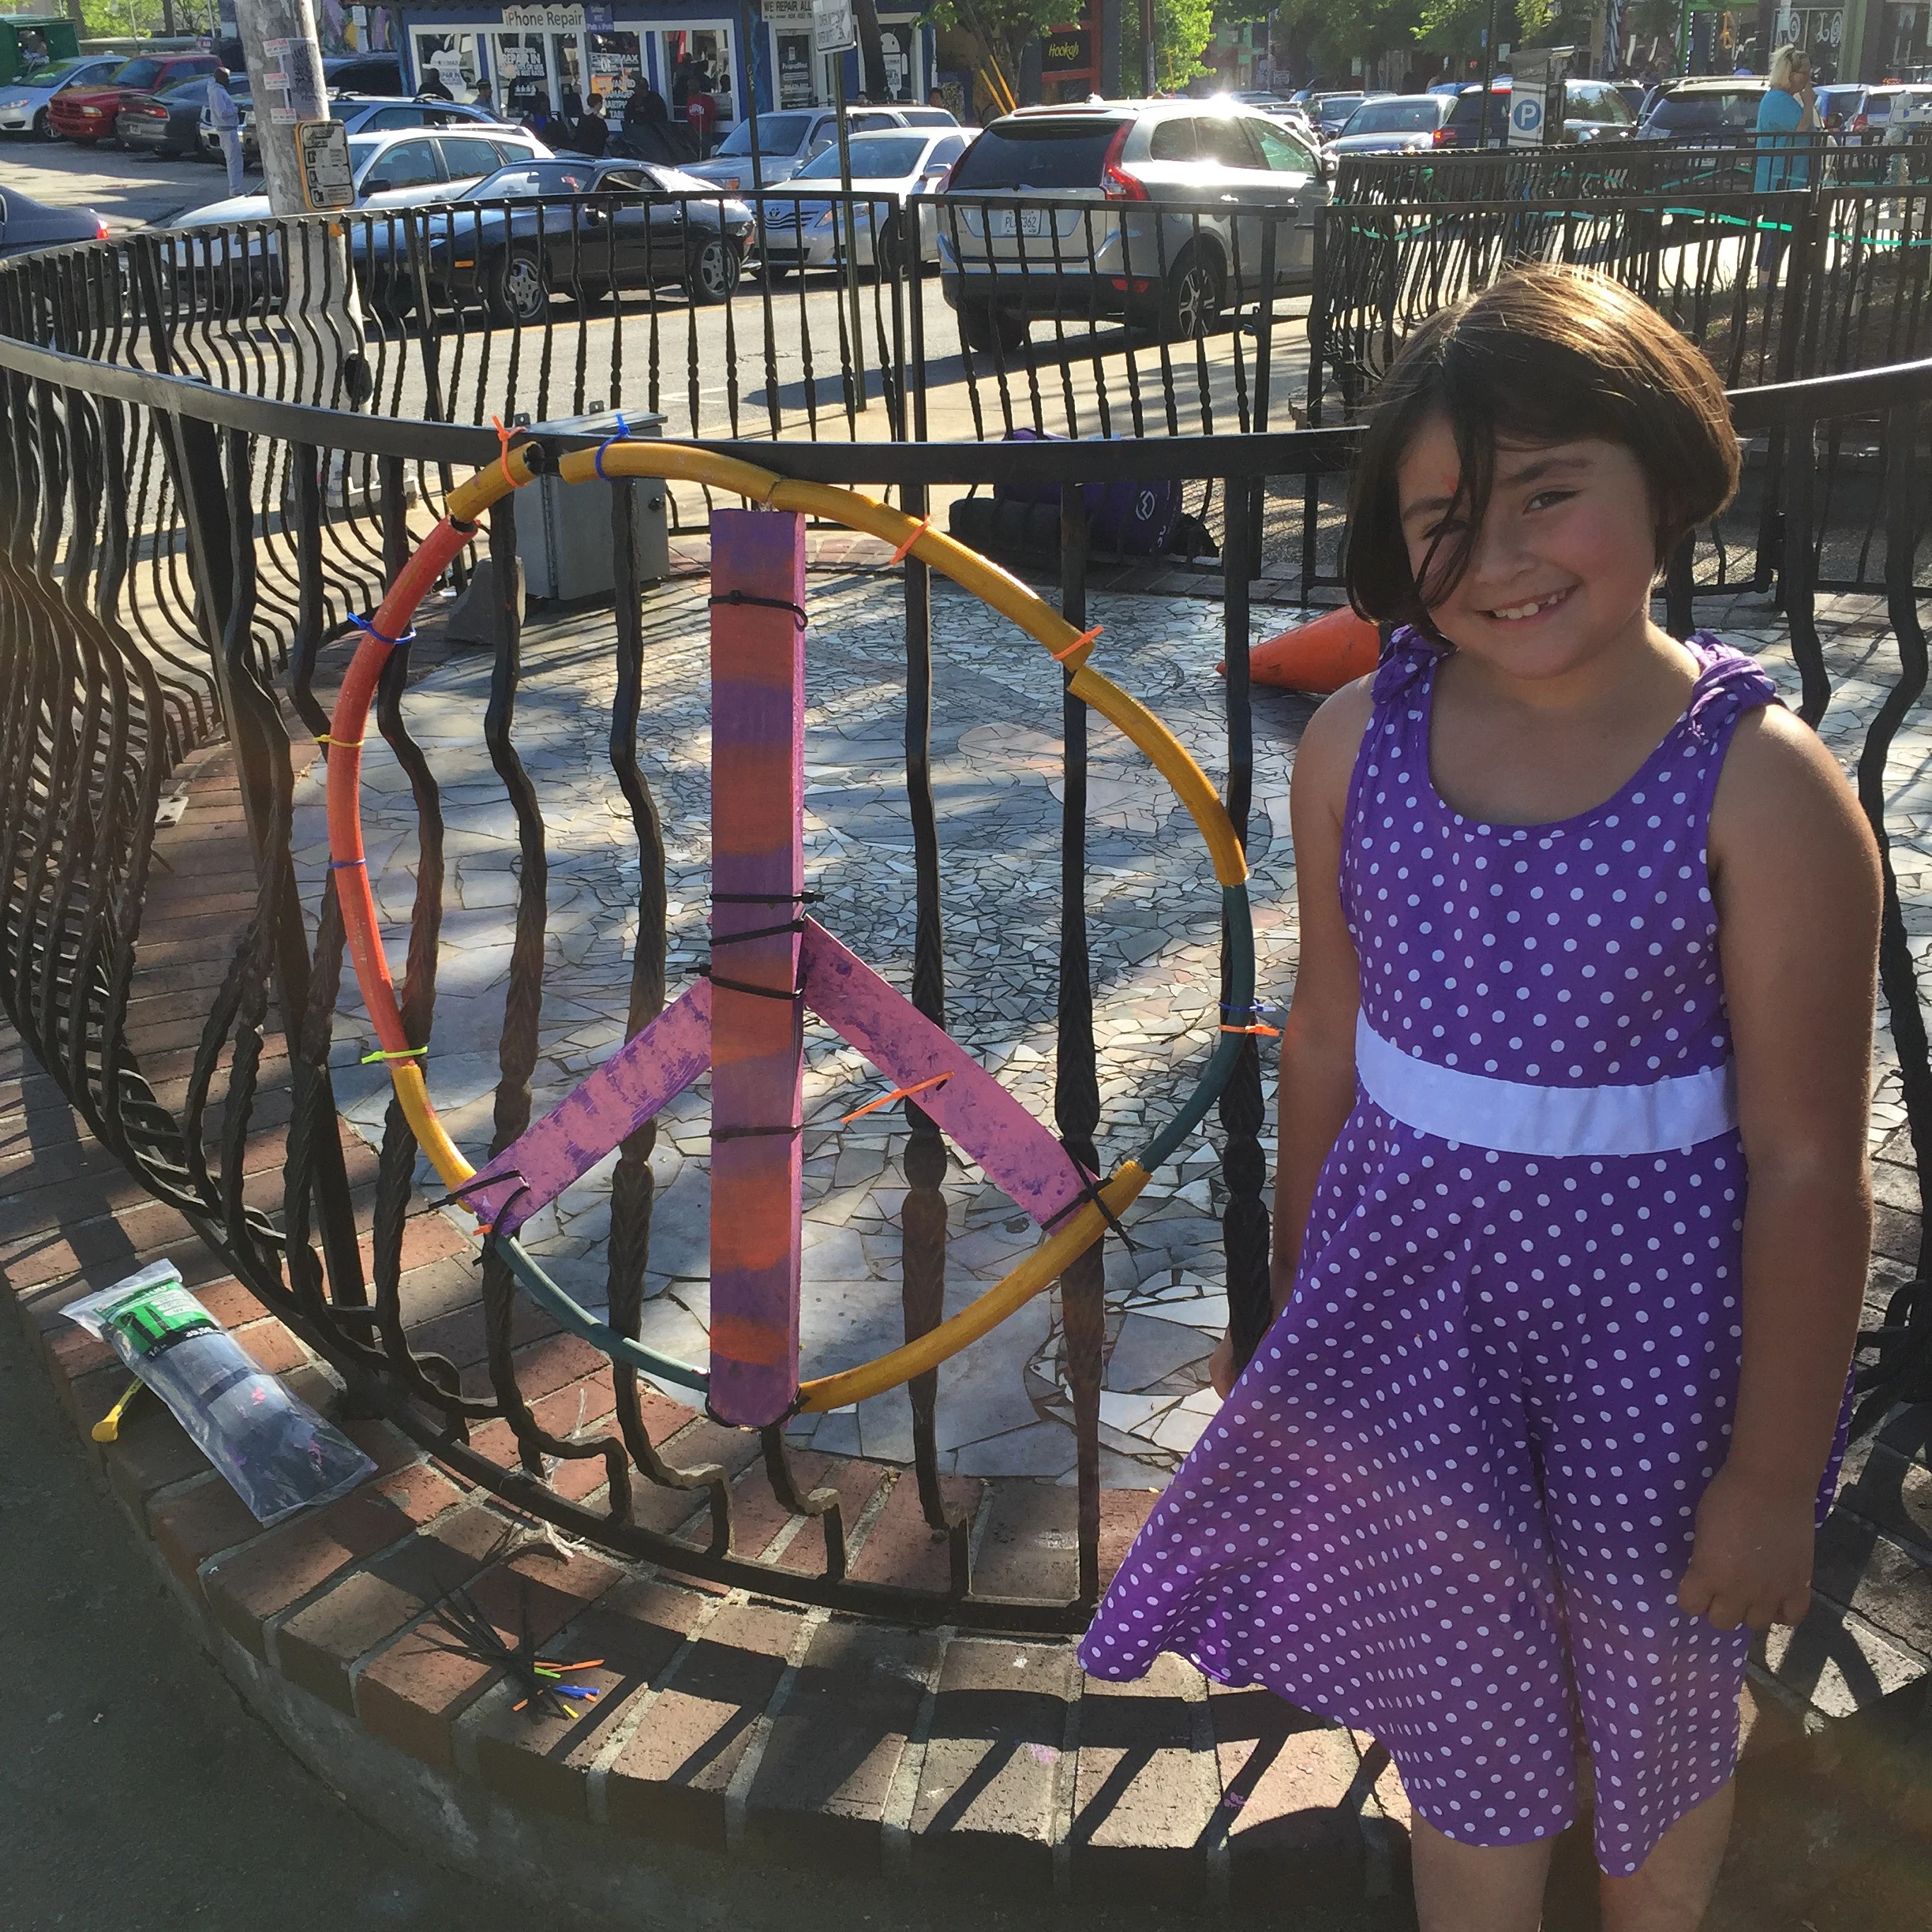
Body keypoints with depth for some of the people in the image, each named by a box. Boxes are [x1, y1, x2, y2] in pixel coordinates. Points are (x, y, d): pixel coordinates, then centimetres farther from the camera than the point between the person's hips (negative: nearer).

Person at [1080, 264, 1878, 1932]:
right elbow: (1328, 1035, 3)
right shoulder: (1360, 741, -8)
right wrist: (1295, 1302, 12)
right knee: (1463, 1725, 21)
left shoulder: (1762, 786, -19)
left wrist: (1772, 1481, -10)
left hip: (1648, 1311, -2)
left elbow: (1809, 1164, -15)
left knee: (1660, 1709, 23)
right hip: (1409, 1296, 3)